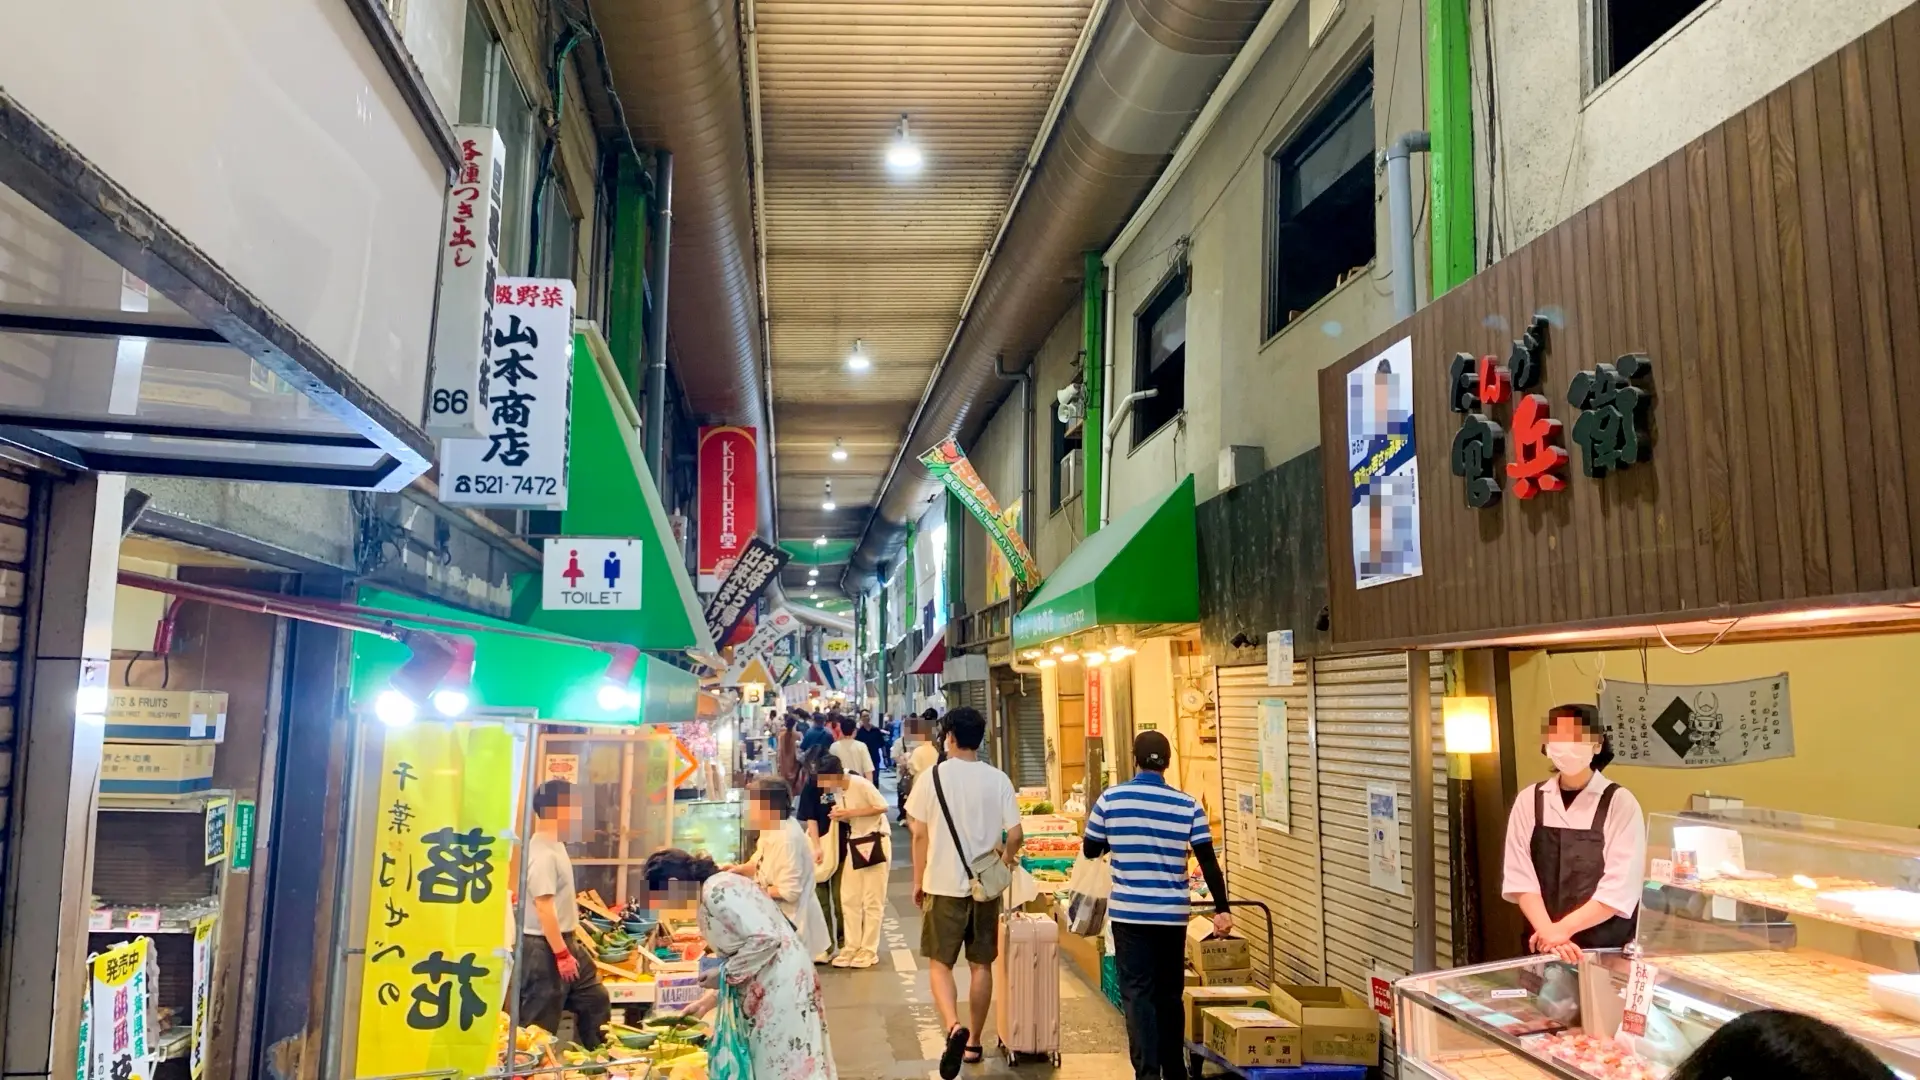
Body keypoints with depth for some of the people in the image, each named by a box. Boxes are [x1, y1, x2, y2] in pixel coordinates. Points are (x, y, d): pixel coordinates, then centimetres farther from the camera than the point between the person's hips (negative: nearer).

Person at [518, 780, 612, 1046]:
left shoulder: (554, 846, 10)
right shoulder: (543, 853, -22)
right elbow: (544, 907, -24)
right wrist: (561, 954, -22)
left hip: (565, 941, 10)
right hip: (544, 947, -10)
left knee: (595, 1000, 16)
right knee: (540, 1022, 1)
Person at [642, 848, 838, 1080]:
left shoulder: (717, 892, -18)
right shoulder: (708, 897, 12)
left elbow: (767, 938, -26)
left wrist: (724, 973, -15)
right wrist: (707, 1001, 18)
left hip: (780, 982, -10)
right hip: (765, 984, 10)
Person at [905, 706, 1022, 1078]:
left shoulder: (932, 777, -7)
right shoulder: (998, 779, -3)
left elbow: (920, 834, -4)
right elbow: (1014, 834, -5)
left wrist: (918, 881, 8)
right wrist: (1006, 859, 17)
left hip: (944, 884, -2)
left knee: (940, 964, 6)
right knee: (982, 965, 13)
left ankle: (954, 1027, -17)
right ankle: (974, 1042, 21)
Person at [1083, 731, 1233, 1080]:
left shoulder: (1110, 798, -5)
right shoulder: (1188, 805, -3)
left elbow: (1091, 850, 5)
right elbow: (1208, 861, -5)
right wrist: (1222, 909, -1)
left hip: (1130, 913, -2)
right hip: (1172, 914, 2)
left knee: (1138, 994, 1)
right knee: (1170, 993, 16)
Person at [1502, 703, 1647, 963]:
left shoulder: (1620, 803, -7)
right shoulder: (1529, 800, 0)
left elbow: (1619, 888, -13)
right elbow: (1519, 878, -4)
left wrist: (1563, 928, -19)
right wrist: (1548, 931, -17)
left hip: (1609, 950, -2)